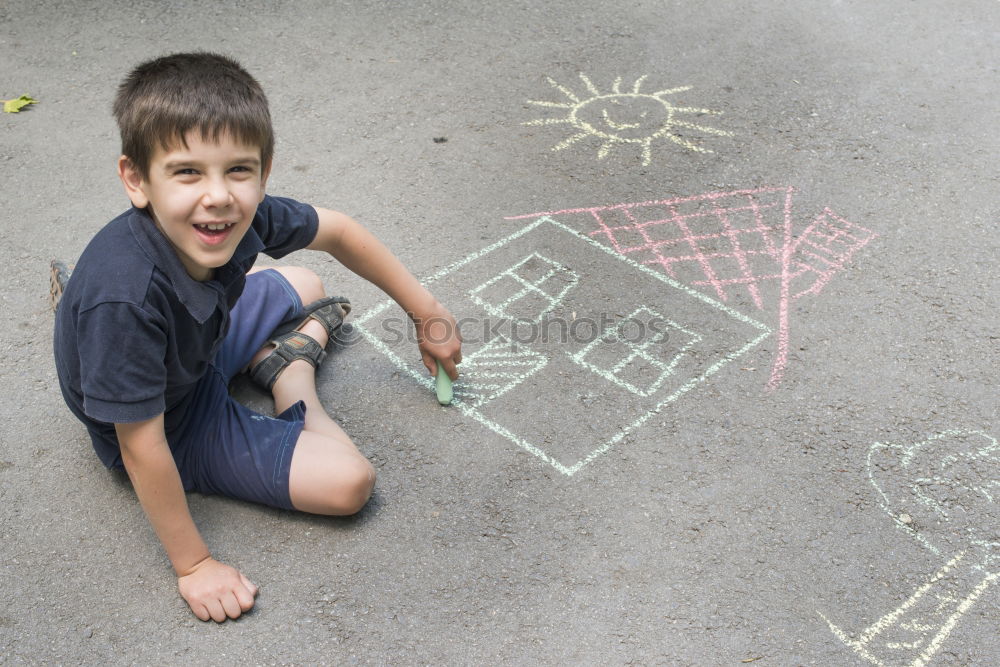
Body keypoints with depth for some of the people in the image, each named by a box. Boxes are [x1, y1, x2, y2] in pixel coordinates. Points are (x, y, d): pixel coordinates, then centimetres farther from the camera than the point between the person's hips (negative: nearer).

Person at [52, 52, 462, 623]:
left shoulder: (241, 215, -25)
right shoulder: (126, 300, -43)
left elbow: (337, 232, -5)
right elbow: (142, 450, -34)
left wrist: (427, 312, 2)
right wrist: (194, 566, -23)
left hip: (202, 351, 6)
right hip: (171, 425, -6)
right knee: (350, 482, -15)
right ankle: (296, 389, 6)